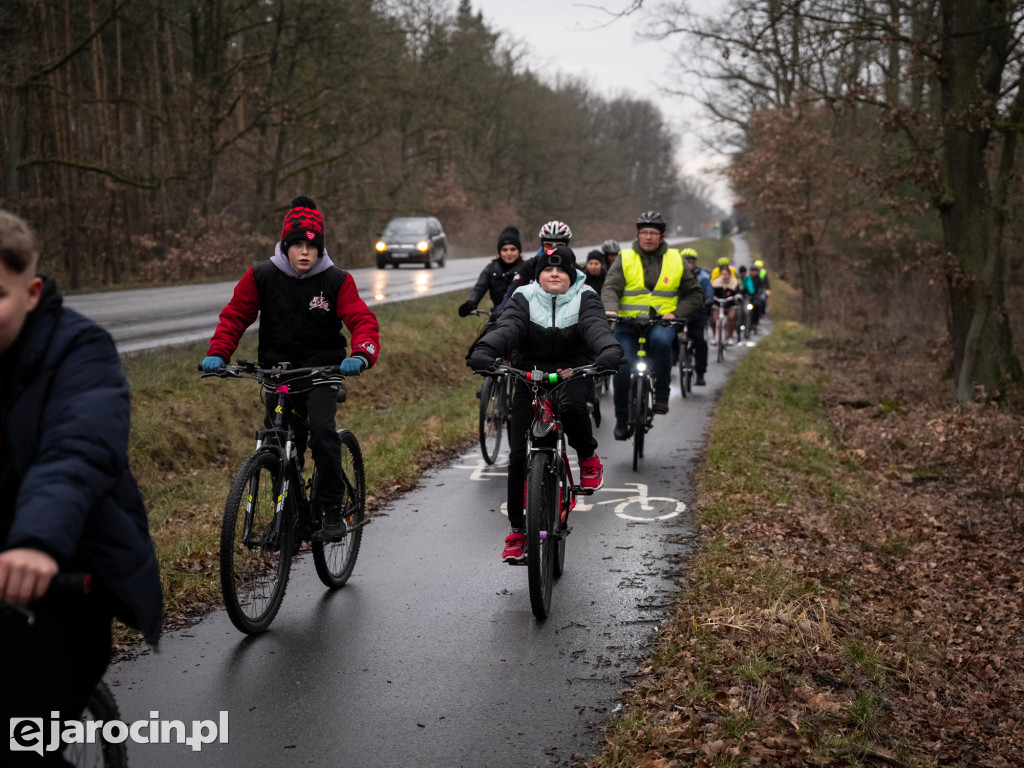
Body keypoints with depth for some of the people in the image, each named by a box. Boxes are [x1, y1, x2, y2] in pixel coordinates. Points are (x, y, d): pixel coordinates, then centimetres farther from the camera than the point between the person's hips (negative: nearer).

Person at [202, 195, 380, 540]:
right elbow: (235, 315, 0)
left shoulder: (337, 281, -8)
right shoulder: (261, 276, -4)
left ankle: (333, 509, -10)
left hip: (322, 367, -2)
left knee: (322, 429, -23)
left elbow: (362, 320, -15)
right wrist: (217, 353, -16)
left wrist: (362, 355, -36)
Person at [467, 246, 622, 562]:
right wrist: (482, 352, -43)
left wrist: (610, 352, -46)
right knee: (518, 456, -6)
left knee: (571, 405, -39)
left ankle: (588, 457, -6)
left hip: (572, 372, -1)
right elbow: (507, 328, -23)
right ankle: (517, 530, 10)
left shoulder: (585, 298, -5)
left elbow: (596, 328, -25)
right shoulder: (525, 298, -5)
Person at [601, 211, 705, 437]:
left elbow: (695, 294, 11)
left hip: (661, 323, 0)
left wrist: (675, 313, -6)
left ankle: (661, 395, -21)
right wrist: (610, 309, -27)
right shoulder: (625, 259, 7)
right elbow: (610, 288, -5)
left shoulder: (675, 260, 10)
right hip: (627, 324, 0)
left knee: (661, 340, -35)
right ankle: (622, 419, 1)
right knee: (624, 367, -18)